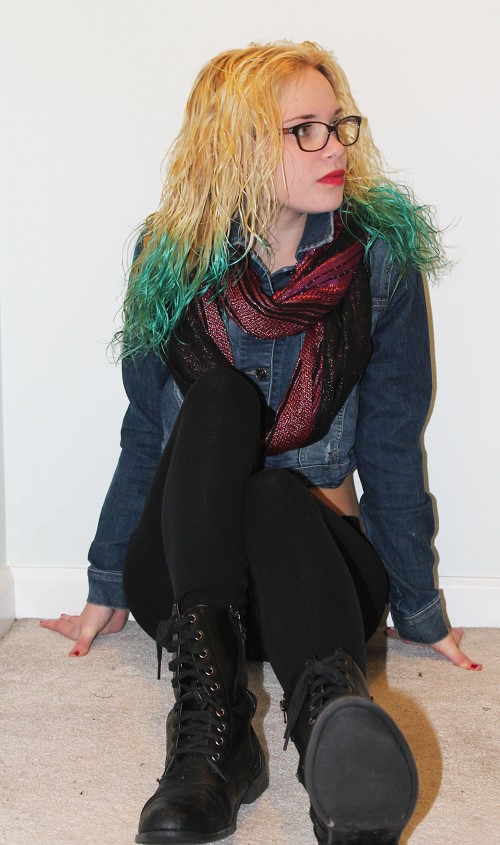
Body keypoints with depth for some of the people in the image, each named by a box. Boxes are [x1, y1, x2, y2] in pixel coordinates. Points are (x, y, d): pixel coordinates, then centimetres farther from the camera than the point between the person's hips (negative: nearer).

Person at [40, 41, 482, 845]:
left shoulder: (380, 257, -5)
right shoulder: (171, 257, -3)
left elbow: (391, 445, -2)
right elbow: (146, 436, 4)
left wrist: (419, 612, 1)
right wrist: (107, 590, 7)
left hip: (313, 549, 0)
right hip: (185, 557, 1)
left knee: (279, 496, -34)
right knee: (220, 394, -28)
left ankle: (338, 730, -64)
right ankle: (210, 714, -47)